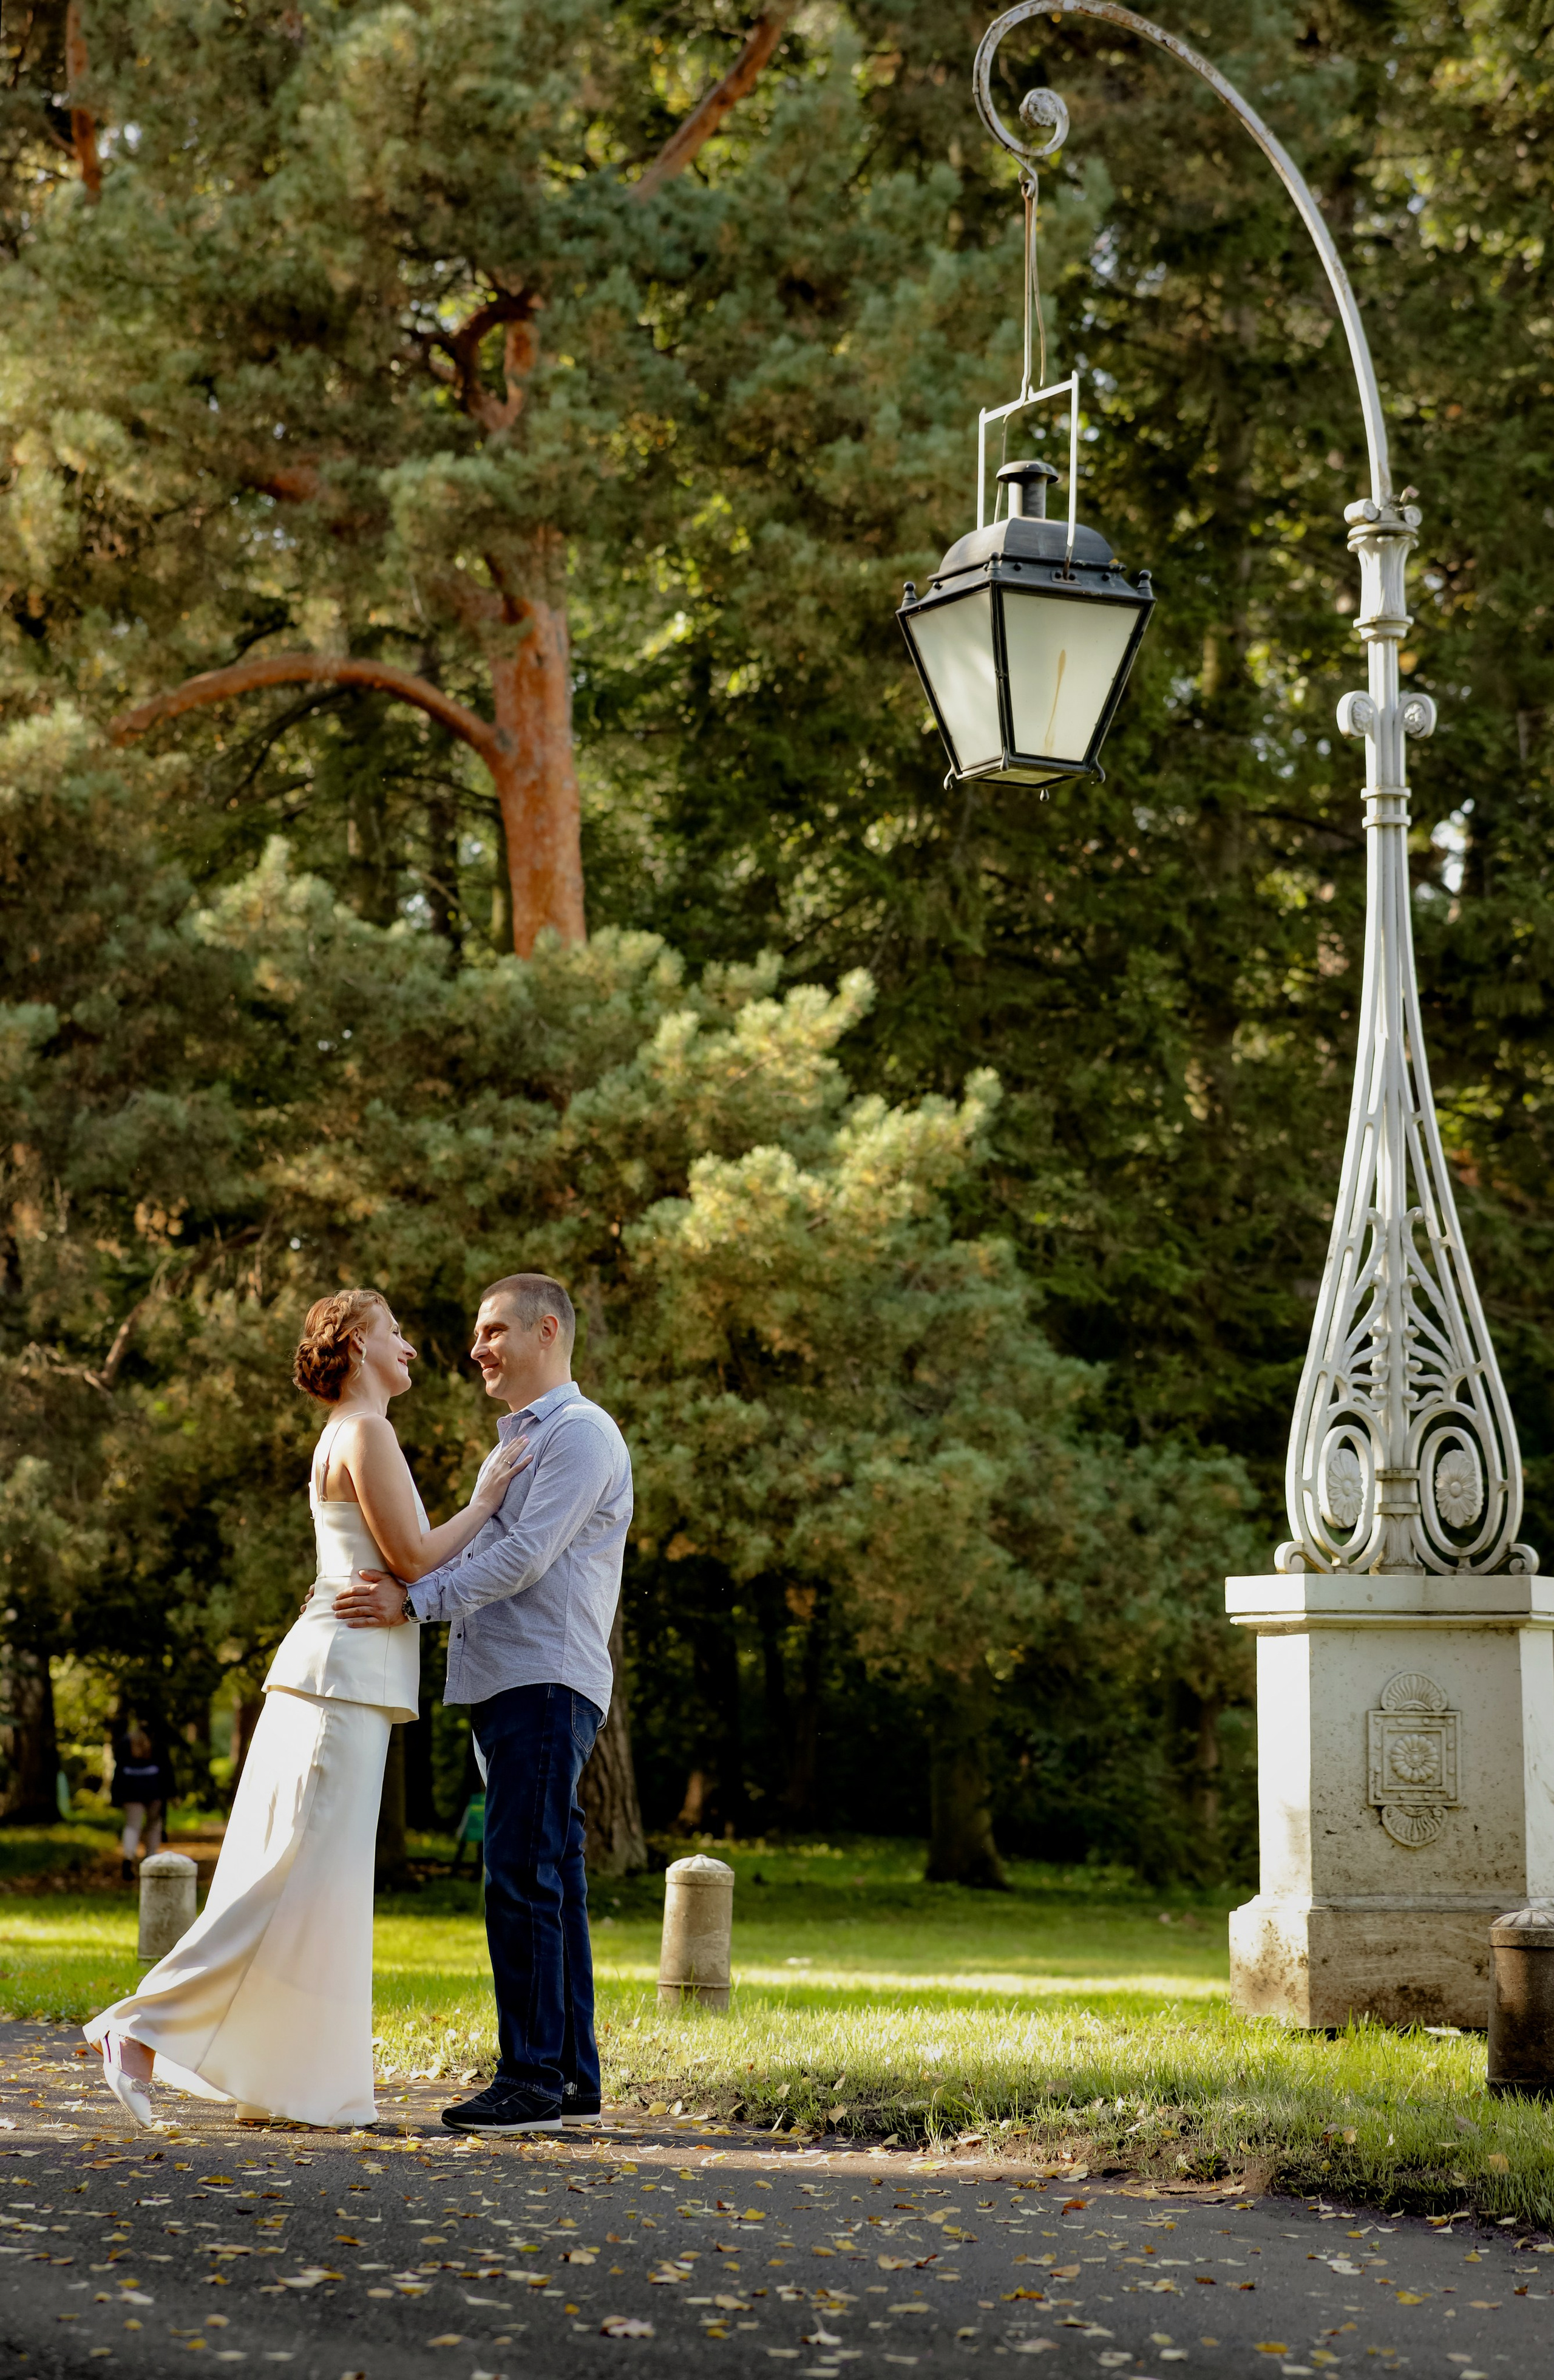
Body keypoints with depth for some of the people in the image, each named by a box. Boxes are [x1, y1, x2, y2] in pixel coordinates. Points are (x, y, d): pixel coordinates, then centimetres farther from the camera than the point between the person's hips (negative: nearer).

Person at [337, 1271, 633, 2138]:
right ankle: (573, 2080, 11)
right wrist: (396, 1587, 13)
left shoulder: (580, 1433, -7)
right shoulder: (516, 1439, 25)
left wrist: (414, 1601, -20)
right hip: (509, 1682, 10)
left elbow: (525, 1556, -17)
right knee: (550, 1880, 9)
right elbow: (484, 1555, 26)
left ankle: (534, 2078, -13)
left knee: (523, 1878, -13)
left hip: (547, 1684, -10)